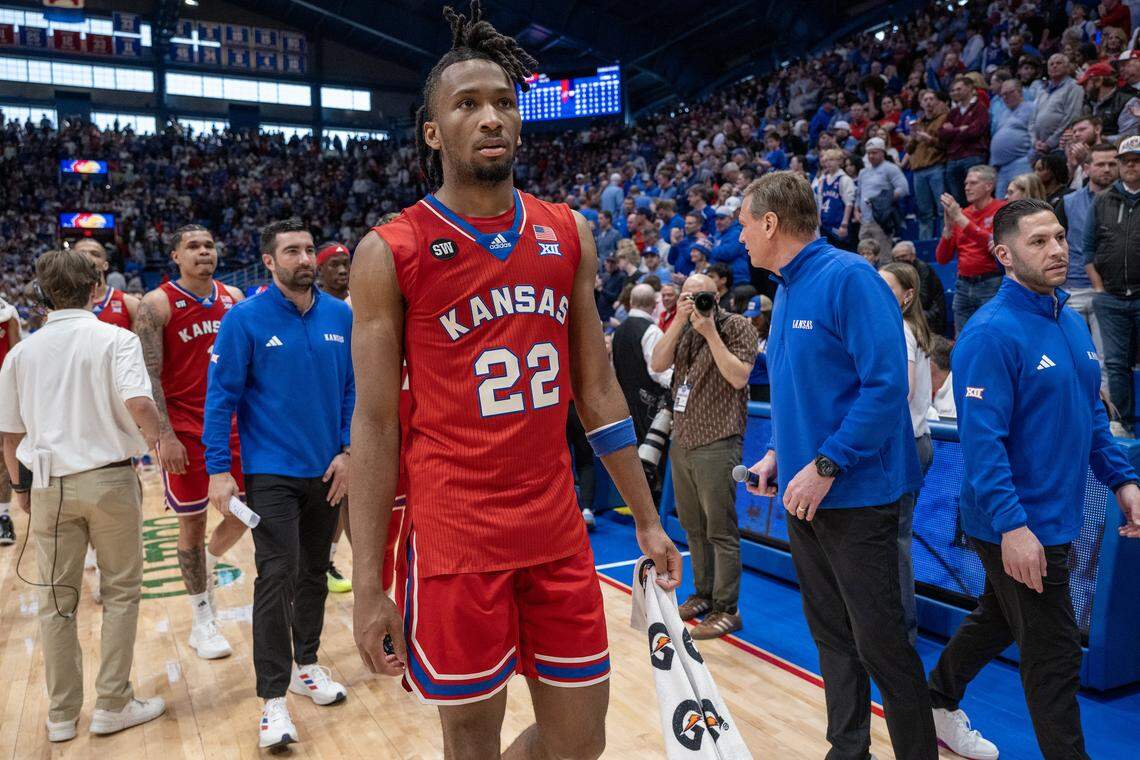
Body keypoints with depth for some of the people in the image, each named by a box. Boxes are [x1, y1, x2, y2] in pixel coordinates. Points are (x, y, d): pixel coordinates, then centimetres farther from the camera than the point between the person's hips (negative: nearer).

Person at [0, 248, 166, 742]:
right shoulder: (115, 339, -7)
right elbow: (138, 403, -21)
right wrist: (157, 442, -4)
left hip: (49, 484, 4)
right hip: (109, 479, -4)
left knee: (57, 600, 12)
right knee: (121, 593, 9)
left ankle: (61, 716, 21)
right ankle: (113, 705, 13)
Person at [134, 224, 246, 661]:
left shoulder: (233, 298, 8)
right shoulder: (157, 304, -7)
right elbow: (148, 375, -11)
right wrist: (164, 435, -18)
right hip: (184, 428, -5)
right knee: (192, 521, 3)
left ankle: (209, 564, 40)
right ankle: (202, 621, 17)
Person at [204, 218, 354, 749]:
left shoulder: (340, 316, 1)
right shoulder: (246, 319, -8)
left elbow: (352, 389, 6)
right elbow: (222, 396, -7)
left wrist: (347, 451, -2)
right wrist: (218, 469, -12)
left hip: (326, 471, 4)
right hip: (271, 472, -4)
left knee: (314, 573, 15)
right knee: (277, 577, -7)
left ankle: (305, 664, 34)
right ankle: (273, 697, 4)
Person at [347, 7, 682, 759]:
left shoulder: (569, 234, 6)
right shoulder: (390, 253, -6)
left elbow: (597, 389, 10)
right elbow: (375, 424, -5)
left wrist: (647, 521, 10)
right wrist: (368, 584, -7)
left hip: (559, 533, 4)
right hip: (456, 542, -4)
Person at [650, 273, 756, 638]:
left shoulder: (737, 326, -4)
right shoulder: (683, 328, 13)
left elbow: (738, 377, -15)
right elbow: (657, 364, -2)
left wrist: (710, 332, -16)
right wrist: (679, 320, -9)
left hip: (717, 443, -6)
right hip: (682, 441, 6)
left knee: (721, 530, -3)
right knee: (693, 527, 13)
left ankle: (727, 609, 5)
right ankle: (703, 594, 26)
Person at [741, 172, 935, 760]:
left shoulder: (848, 278, -15)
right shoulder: (786, 291, 12)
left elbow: (887, 384, -22)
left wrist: (826, 466, -22)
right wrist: (778, 451, 9)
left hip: (855, 492, -9)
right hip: (804, 493, 9)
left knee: (880, 642, 1)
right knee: (831, 635, 16)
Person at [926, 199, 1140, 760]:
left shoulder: (1072, 324, 7)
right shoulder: (992, 333, -20)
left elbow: (1092, 415, 17)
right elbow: (982, 439, -24)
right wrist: (1012, 525, -29)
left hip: (1058, 518, 9)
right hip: (1018, 529, -9)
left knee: (996, 620, 23)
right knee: (1054, 656, 3)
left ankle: (937, 704, 43)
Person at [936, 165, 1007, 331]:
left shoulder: (1002, 209, 0)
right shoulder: (962, 213, 13)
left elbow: (993, 243, -18)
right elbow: (942, 259, 9)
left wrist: (960, 218, -18)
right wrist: (949, 226, -5)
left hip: (992, 285, -5)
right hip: (963, 285, 5)